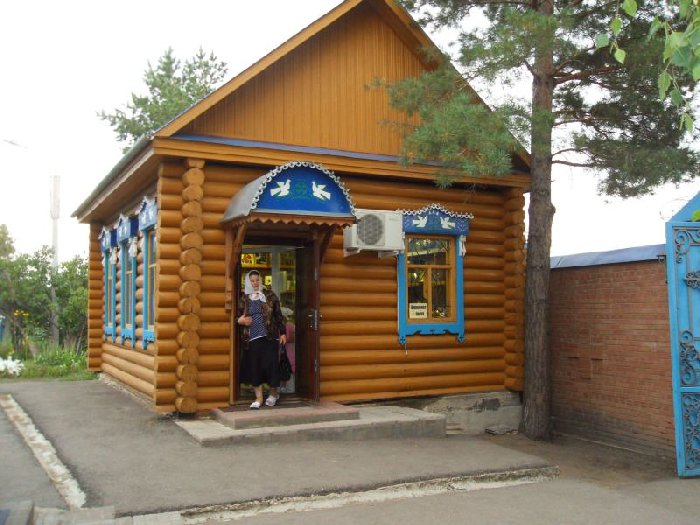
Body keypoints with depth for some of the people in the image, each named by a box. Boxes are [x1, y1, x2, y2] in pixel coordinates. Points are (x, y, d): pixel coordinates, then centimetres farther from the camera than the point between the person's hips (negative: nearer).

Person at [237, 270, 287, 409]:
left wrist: (283, 332, 1)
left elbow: (278, 314, 5)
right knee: (254, 366, -1)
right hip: (253, 338, 2)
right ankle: (258, 398, 10)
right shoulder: (245, 298, 7)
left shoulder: (269, 295, 3)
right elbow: (239, 317, 15)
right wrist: (240, 320, -8)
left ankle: (273, 394, 19)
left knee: (271, 364, -2)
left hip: (270, 336, -1)